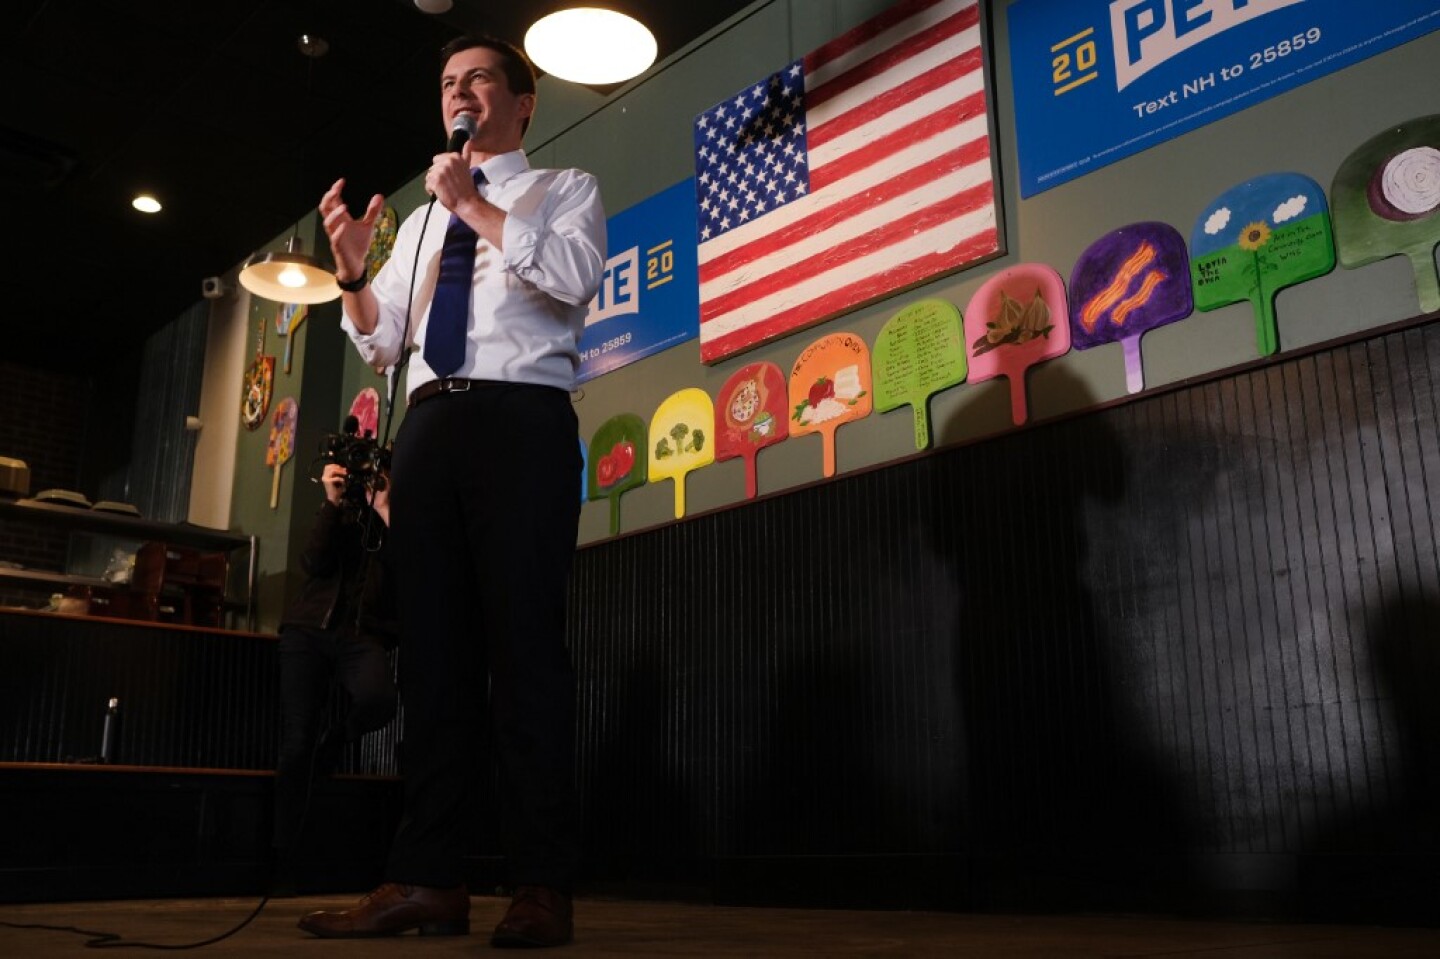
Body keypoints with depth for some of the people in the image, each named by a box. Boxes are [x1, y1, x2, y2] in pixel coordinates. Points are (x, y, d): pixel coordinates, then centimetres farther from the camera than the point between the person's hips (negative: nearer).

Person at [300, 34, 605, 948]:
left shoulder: (565, 188, 12)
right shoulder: (421, 221, 27)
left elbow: (577, 276, -9)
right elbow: (381, 341, 20)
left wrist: (475, 206, -6)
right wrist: (352, 271, 1)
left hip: (524, 420, -5)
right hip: (430, 426, 6)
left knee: (526, 646, -10)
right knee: (433, 649, 1)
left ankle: (543, 889, -7)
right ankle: (429, 879, 4)